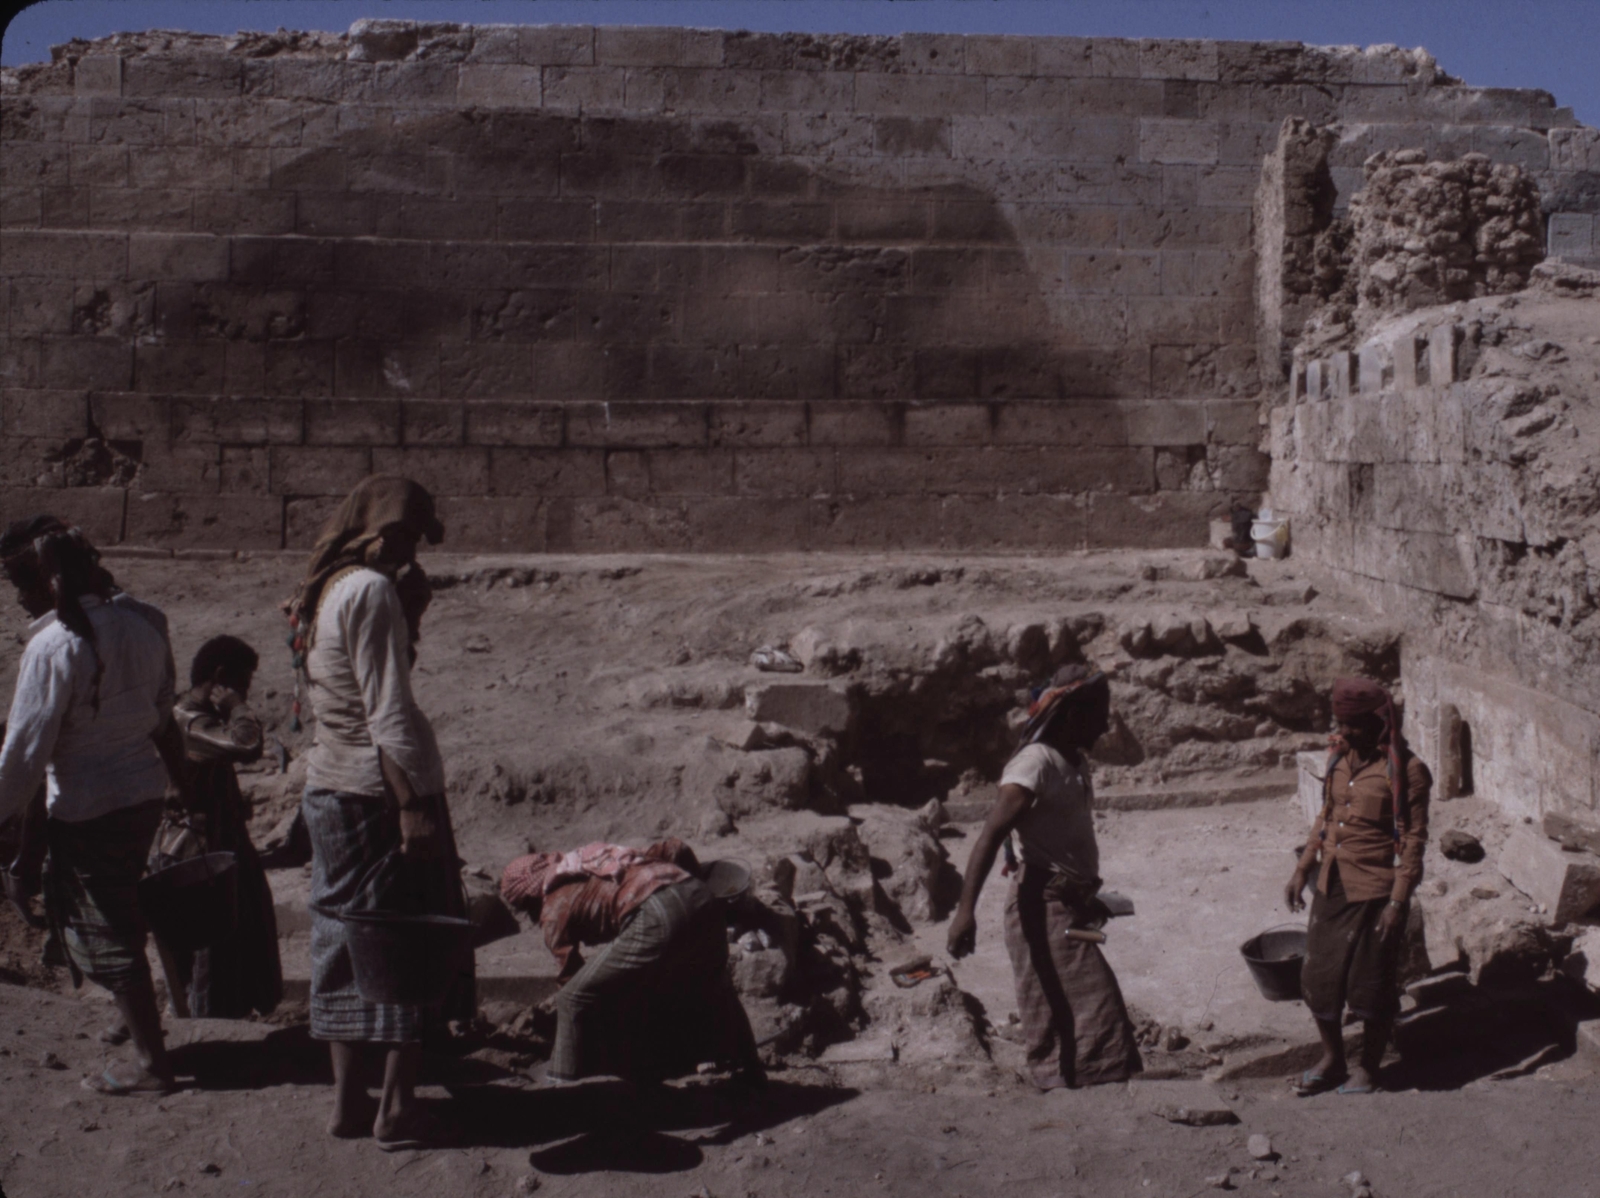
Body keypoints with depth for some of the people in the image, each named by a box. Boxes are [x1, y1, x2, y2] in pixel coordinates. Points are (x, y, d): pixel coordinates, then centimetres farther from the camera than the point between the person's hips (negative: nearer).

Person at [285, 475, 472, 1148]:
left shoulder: (320, 594, 13)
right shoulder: (371, 590, -15)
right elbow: (387, 710, -20)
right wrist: (416, 802, -21)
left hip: (328, 789, 9)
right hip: (380, 790, -9)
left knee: (346, 942, 13)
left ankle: (348, 1101, 20)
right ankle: (397, 1109, 5)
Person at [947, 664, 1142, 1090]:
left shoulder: (1075, 762, 14)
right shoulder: (1035, 763, -15)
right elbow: (990, 835, -26)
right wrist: (966, 909, -37)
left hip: (1070, 909, 10)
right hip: (1043, 909, -10)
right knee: (1095, 1022, -12)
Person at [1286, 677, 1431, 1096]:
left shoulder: (1406, 770, -14)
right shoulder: (1339, 754, 6)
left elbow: (1414, 840, -13)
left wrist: (1398, 902, -17)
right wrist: (1302, 869, 12)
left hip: (1375, 893, -6)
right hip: (1331, 887, 6)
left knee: (1371, 987, 7)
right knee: (1318, 978, 12)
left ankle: (1367, 1069, 27)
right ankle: (1332, 1059, 33)